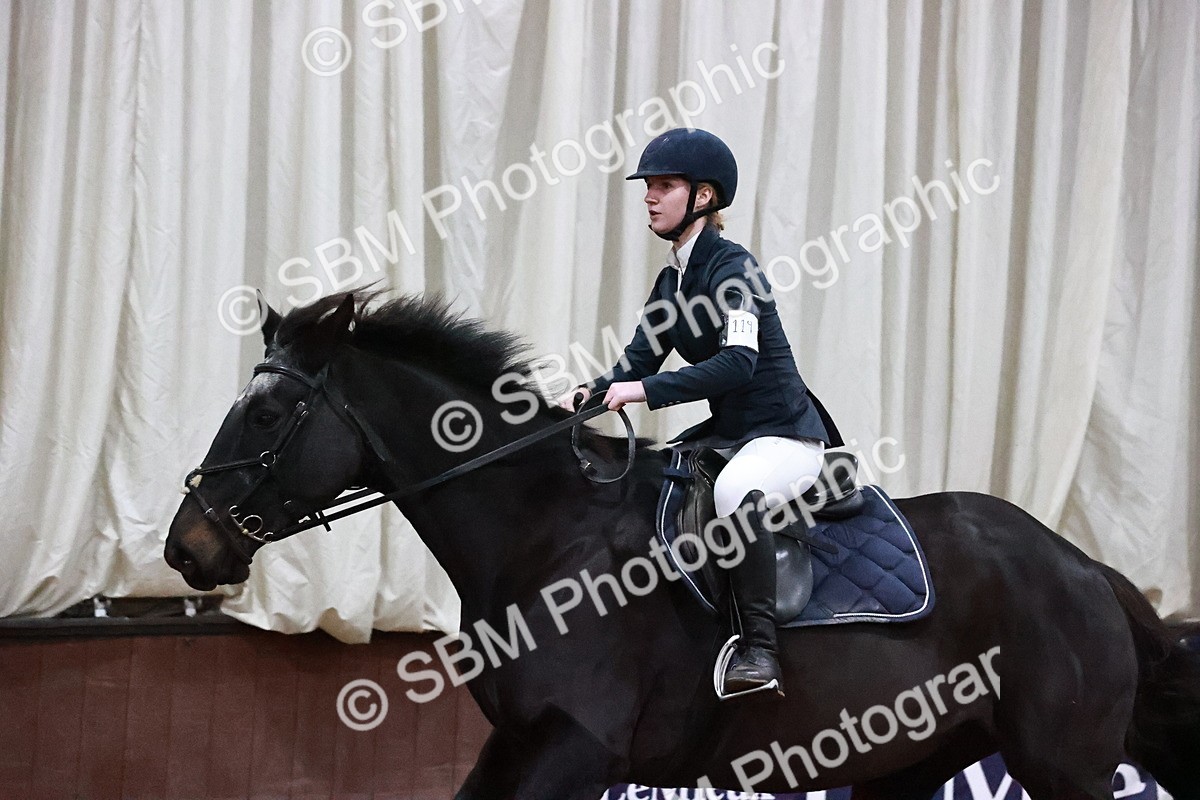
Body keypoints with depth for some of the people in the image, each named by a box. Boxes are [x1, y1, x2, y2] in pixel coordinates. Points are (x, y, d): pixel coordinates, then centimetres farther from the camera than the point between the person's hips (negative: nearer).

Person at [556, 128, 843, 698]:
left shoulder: (730, 266, -16)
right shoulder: (671, 281, 11)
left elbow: (738, 362, -30)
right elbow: (639, 361, 11)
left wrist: (645, 390, -34)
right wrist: (593, 392, -10)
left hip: (787, 435, -10)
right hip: (727, 433, 10)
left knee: (734, 491, -40)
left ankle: (759, 650, -36)